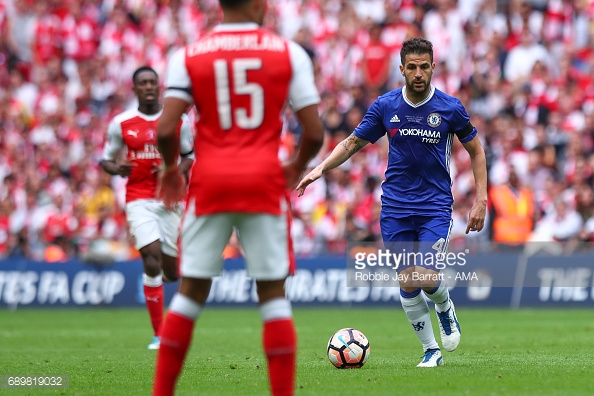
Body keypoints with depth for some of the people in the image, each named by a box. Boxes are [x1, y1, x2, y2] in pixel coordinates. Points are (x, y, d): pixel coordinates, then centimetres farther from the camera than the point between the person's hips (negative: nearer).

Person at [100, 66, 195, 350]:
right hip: (139, 199, -1)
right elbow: (106, 159, 9)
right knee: (152, 260, -19)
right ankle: (159, 334, -11)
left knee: (171, 273, 5)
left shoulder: (178, 120, 2)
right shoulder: (121, 123, 1)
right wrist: (117, 169, -14)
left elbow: (189, 155, 10)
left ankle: (165, 271, 48)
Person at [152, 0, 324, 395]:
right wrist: (298, 167, 20)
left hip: (210, 183, 1)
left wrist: (171, 167, 14)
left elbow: (165, 130, -7)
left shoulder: (189, 56, 2)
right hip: (263, 181, -1)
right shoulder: (289, 53, 2)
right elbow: (315, 132, 0)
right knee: (273, 293, 3)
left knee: (191, 290, 9)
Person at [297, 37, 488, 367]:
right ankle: (431, 350, 15)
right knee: (407, 282, -1)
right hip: (395, 206, 2)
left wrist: (481, 200, -2)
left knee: (426, 277, -17)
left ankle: (446, 309, 18)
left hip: (435, 206, -2)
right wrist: (321, 169, -6)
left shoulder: (450, 108, -7)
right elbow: (354, 143, 9)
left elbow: (476, 151, 5)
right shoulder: (385, 106, -2)